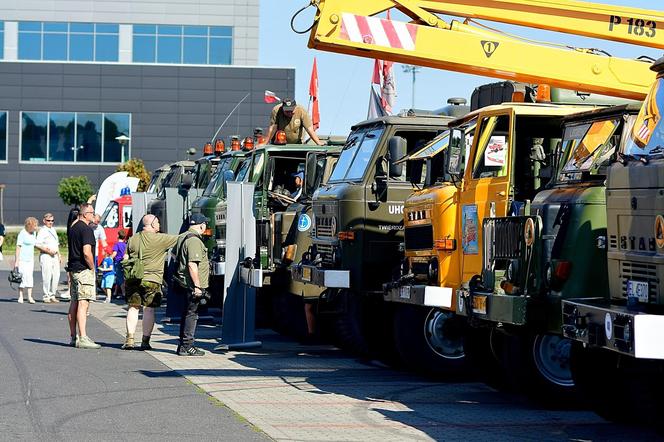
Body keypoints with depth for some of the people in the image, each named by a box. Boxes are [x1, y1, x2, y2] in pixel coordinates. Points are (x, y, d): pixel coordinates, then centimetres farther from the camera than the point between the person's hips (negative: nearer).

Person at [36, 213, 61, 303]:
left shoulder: (53, 230, 19)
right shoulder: (42, 231, -5)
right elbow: (38, 245, -13)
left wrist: (59, 255, 23)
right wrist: (48, 250, -18)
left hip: (55, 256, 7)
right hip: (46, 256, -7)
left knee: (56, 276, 3)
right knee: (47, 276, -10)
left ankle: (52, 295, 11)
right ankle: (46, 296, -4)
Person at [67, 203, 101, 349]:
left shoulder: (73, 227, 12)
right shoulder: (86, 229, -15)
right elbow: (87, 252, -20)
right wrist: (92, 268, -11)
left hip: (73, 269, 9)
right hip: (83, 270, -9)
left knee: (74, 303, 13)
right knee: (83, 303, -12)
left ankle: (73, 336, 18)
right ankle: (82, 338, -16)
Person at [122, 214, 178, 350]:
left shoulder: (133, 239, 8)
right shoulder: (160, 239, -7)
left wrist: (125, 280, 18)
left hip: (133, 279, 4)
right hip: (151, 280, -4)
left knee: (133, 307, 9)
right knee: (149, 309, 1)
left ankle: (129, 339, 4)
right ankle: (145, 341, 1)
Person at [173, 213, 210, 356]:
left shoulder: (182, 237, 14)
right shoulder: (195, 240, -18)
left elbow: (175, 256, 25)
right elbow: (192, 265, -24)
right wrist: (197, 286, -23)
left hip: (184, 283, 10)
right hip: (192, 285, -10)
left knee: (187, 314, 16)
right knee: (191, 314, -5)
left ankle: (183, 345, 21)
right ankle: (187, 346, -4)